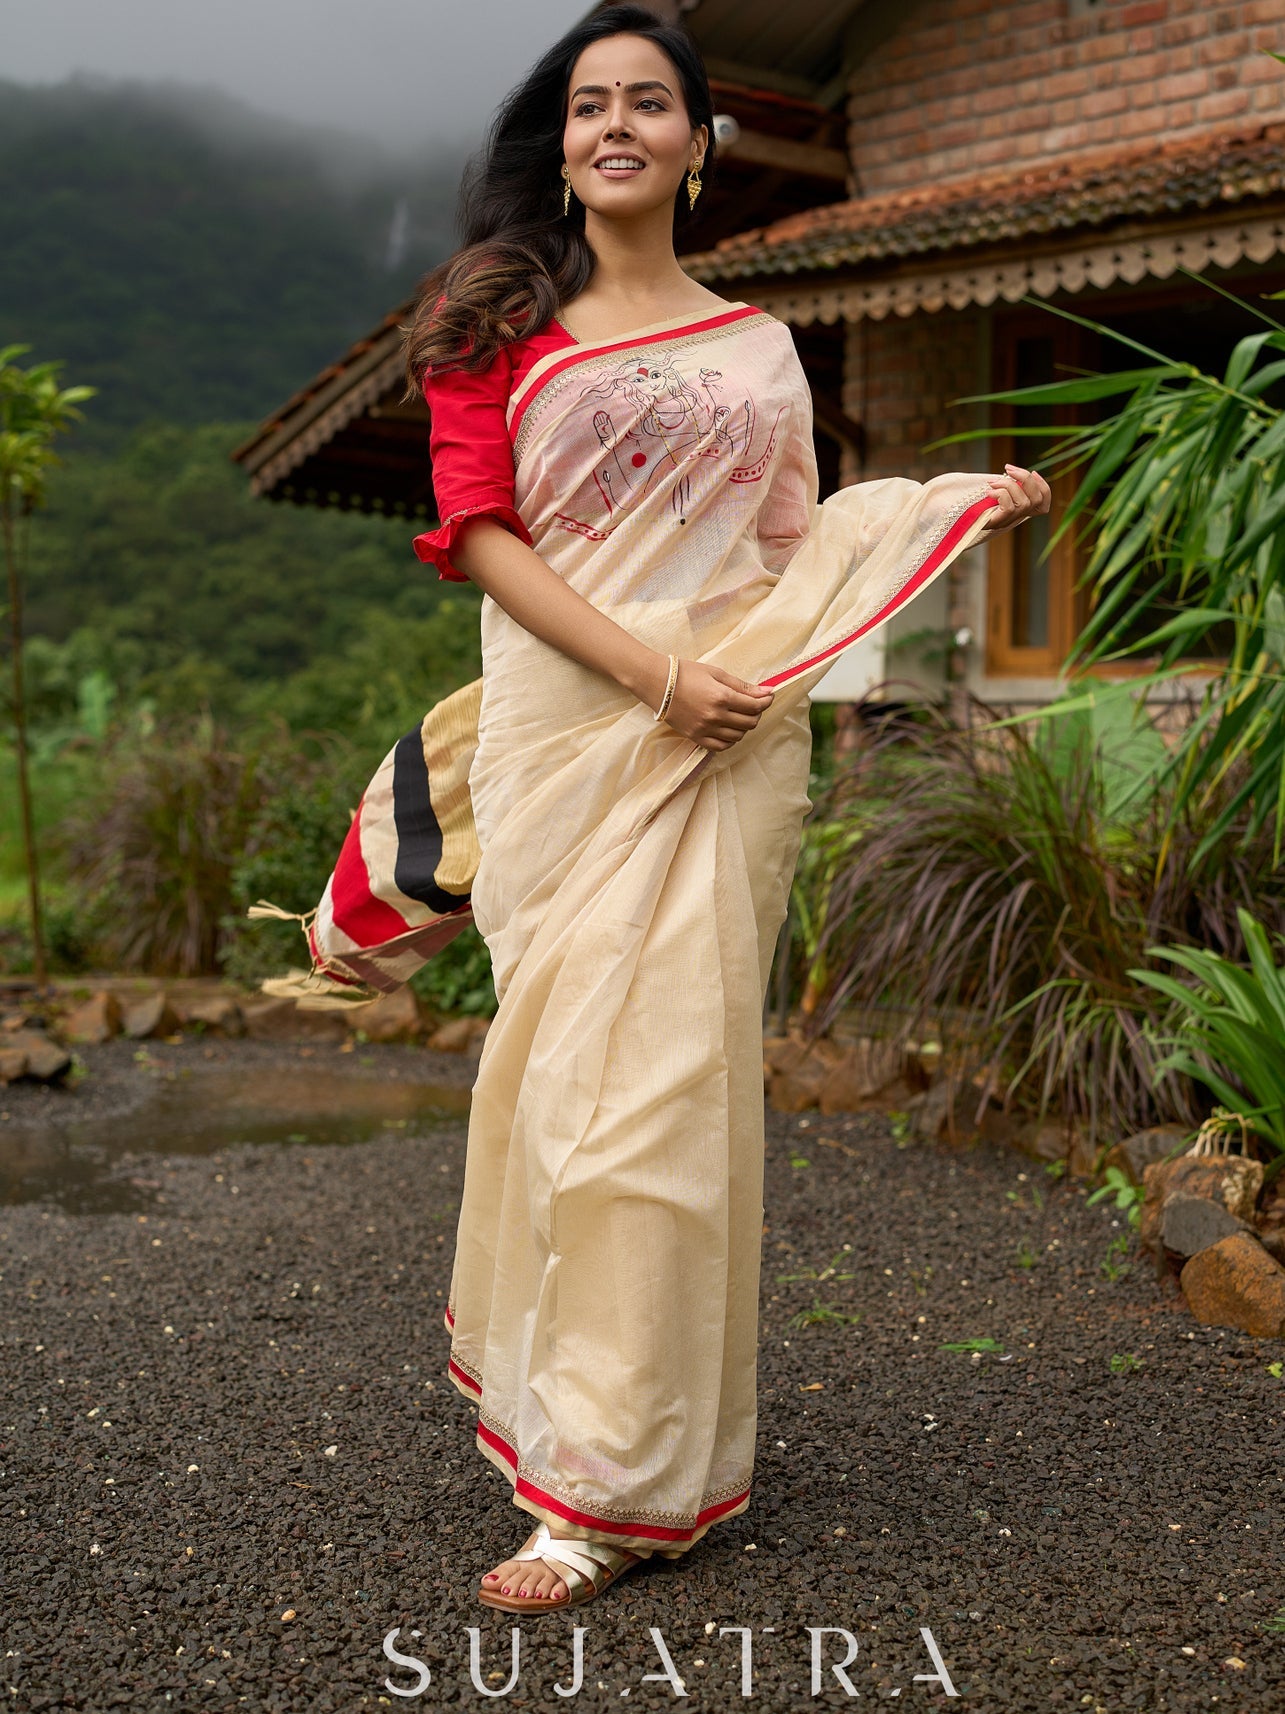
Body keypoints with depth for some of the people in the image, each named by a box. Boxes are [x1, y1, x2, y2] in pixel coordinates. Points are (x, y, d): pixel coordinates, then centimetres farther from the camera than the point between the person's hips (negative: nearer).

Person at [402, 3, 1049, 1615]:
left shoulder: (755, 346, 18)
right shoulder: (498, 320, 10)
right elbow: (479, 532, -1)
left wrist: (962, 502, 8)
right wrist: (654, 669, -12)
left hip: (725, 741, 1)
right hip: (563, 729, -1)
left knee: (668, 1067, -5)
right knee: (564, 1051, -3)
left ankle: (619, 1479, 0)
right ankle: (554, 1386, 16)